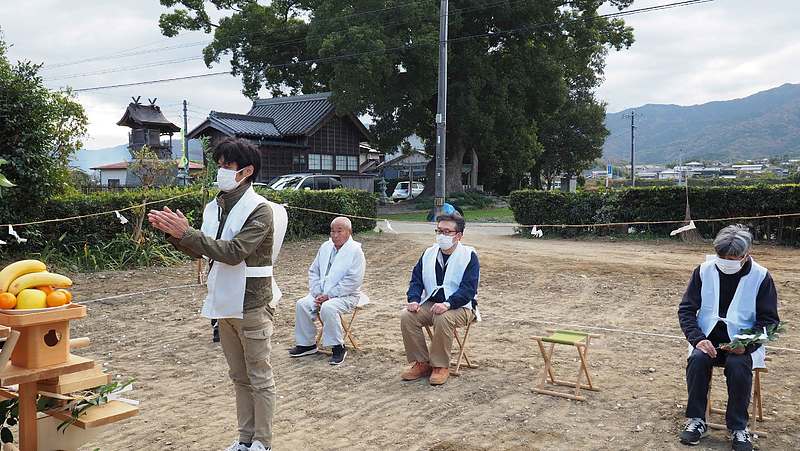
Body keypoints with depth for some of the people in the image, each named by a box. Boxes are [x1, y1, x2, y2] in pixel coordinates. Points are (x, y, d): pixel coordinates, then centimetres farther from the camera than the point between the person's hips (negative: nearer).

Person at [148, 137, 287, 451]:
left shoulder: (261, 210, -15)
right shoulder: (215, 208, 7)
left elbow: (233, 251, -25)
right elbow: (199, 251, 12)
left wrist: (186, 232, -25)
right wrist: (173, 232, -5)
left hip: (252, 305, -7)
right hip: (224, 304, 8)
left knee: (259, 378, 5)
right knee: (239, 377, 17)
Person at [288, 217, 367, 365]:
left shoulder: (355, 251, -11)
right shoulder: (325, 247, 9)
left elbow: (353, 281, -19)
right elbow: (313, 271, 13)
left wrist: (328, 296, -20)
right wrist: (317, 293, -3)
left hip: (346, 296, -7)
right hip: (322, 293, 7)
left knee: (327, 308, -33)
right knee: (302, 304, -14)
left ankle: (338, 347, -17)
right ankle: (307, 343, 0)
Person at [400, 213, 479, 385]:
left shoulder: (469, 256, -7)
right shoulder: (429, 253, 10)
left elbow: (468, 289, -17)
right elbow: (416, 280, 9)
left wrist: (447, 304, -31)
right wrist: (414, 299, -12)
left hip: (460, 306, -5)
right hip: (431, 303, 5)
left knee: (443, 318, -37)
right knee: (407, 316, -21)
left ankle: (441, 366, -18)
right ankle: (421, 363, -9)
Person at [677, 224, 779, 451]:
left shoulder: (761, 277, -7)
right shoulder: (704, 271, -3)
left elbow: (769, 320, -2)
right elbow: (686, 310, 0)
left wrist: (746, 345, -19)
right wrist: (698, 339, -17)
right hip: (708, 339, 2)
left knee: (738, 365, -32)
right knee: (697, 358, -29)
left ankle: (738, 428, -12)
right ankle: (696, 420, -12)